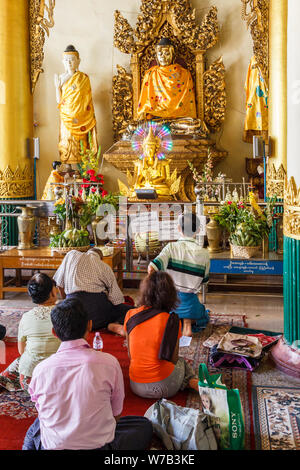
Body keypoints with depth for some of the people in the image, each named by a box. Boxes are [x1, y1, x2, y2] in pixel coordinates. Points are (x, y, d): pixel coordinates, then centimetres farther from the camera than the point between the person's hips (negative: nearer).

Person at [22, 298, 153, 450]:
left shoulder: (41, 369, -10)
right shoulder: (109, 362, -15)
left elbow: (43, 412, 7)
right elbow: (116, 415, -1)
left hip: (52, 445, 5)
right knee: (145, 425, 18)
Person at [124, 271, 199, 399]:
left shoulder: (130, 315, -6)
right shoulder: (172, 321, -15)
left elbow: (130, 355, 4)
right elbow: (173, 359, -4)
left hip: (136, 386, 3)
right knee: (181, 363, 33)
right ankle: (194, 382, 8)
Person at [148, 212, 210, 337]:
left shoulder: (171, 247, -12)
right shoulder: (204, 253, -9)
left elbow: (152, 268, -23)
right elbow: (204, 279, 3)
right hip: (189, 298, -1)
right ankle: (187, 323, -2)